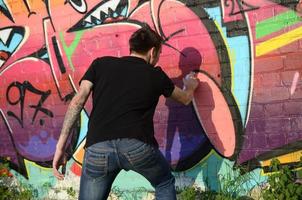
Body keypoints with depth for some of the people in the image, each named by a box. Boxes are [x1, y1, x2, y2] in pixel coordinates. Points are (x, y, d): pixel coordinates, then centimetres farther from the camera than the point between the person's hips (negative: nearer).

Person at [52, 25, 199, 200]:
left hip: (98, 148, 1)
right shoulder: (155, 75, 19)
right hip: (137, 146, 0)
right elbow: (185, 98, 36)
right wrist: (190, 86, 60)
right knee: (165, 184, 29)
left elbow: (78, 101, 8)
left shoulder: (101, 64, 20)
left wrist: (61, 144, 7)